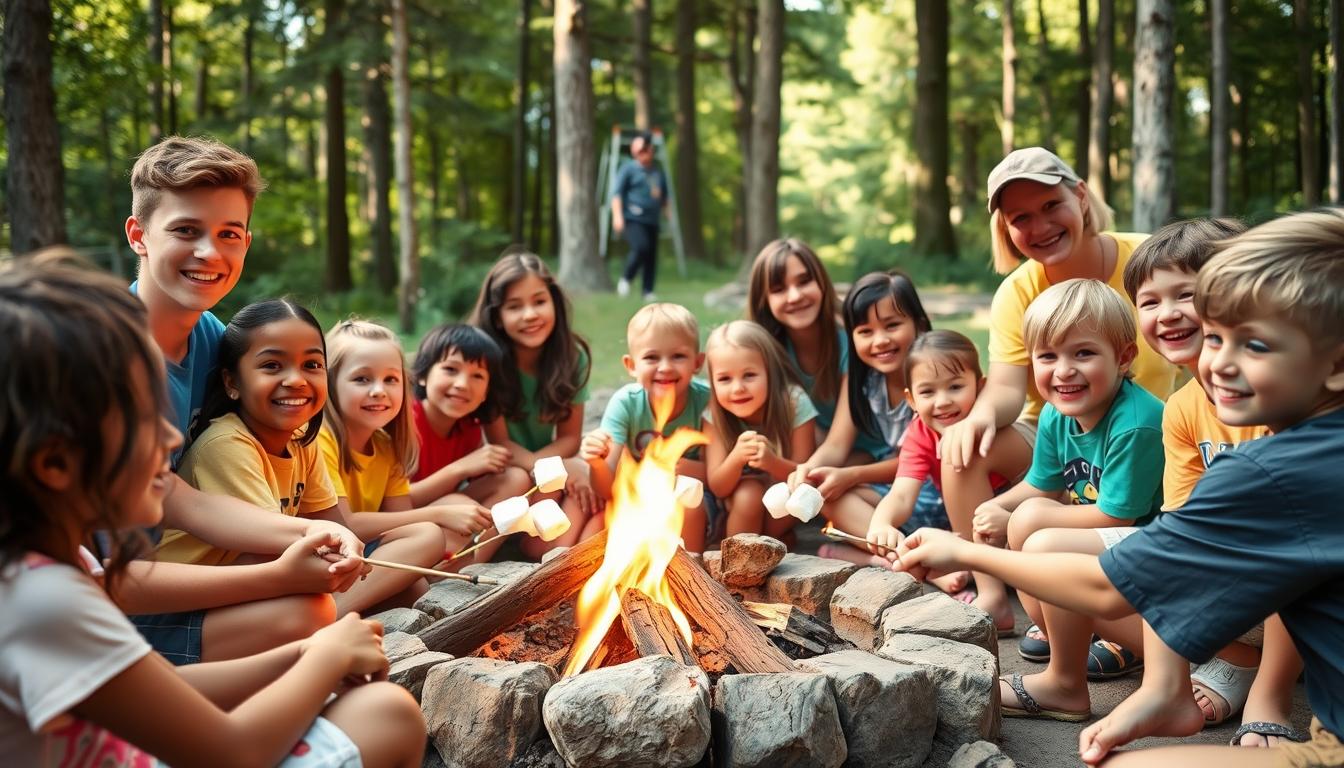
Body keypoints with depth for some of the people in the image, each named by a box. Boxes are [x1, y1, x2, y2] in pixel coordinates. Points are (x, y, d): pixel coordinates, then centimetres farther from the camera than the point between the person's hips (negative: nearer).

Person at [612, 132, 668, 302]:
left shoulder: (659, 172, 19)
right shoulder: (628, 169, 3)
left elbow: (664, 196, 29)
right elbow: (617, 193, -3)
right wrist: (617, 216, -14)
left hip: (652, 220, 6)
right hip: (633, 219, -6)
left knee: (652, 256, 0)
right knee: (641, 247, -25)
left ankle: (648, 292, 7)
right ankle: (625, 280, -5)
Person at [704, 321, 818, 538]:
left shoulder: (795, 403, -22)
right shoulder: (714, 415, -18)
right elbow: (718, 488, -20)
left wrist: (772, 463, -40)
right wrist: (736, 457, -42)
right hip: (737, 508, 0)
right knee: (748, 492, -30)